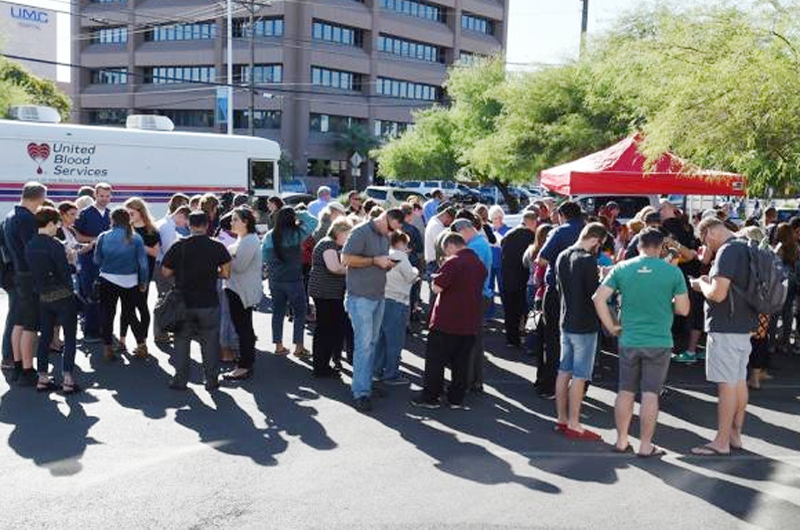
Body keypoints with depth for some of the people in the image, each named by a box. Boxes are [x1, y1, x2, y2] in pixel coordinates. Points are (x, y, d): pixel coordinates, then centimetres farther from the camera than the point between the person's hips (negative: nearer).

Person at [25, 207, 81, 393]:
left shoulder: (29, 245, 4)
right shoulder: (54, 245, -16)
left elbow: (32, 271, 9)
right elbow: (65, 272, -15)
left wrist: (40, 292, 15)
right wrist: (72, 262, 3)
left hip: (43, 298, 6)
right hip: (63, 296, -6)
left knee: (45, 337, 14)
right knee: (69, 337, 2)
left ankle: (42, 378, 16)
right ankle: (67, 379, -1)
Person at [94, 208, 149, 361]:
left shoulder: (103, 237, -5)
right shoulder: (136, 238, -6)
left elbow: (97, 260, 0)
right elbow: (143, 262, -5)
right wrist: (143, 282, 6)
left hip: (108, 280, -1)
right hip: (130, 282, 1)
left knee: (107, 314, 10)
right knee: (130, 313, 15)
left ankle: (108, 348, 11)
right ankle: (141, 345, 14)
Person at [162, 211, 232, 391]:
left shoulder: (179, 246, -5)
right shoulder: (217, 247, -6)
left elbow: (166, 272, -3)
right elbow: (226, 273, -8)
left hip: (184, 302, 0)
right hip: (209, 303, 0)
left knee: (182, 341, 12)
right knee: (210, 342, 10)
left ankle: (180, 380, 15)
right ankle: (212, 380, 14)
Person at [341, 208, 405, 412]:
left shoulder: (385, 237, 14)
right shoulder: (361, 232, -11)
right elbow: (346, 259, -17)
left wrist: (387, 265, 3)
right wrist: (375, 260, -17)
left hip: (378, 297, 8)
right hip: (360, 297, -8)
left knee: (372, 343, 13)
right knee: (363, 344, -9)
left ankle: (367, 384, 23)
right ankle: (360, 393, -5)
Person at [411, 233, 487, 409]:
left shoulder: (453, 262, -14)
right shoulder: (480, 264, 10)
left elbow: (437, 287, -18)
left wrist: (435, 280, 3)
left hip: (447, 321, -7)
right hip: (470, 322, 7)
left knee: (435, 360, 3)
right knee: (461, 362, 12)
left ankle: (430, 397, 7)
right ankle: (456, 399, 15)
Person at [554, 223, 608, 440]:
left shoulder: (562, 257, 7)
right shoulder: (588, 260, -19)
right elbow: (597, 294, -18)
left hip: (566, 322, 8)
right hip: (584, 326, -8)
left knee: (564, 372, 13)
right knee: (579, 376, -2)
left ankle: (562, 419, 21)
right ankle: (573, 425, 3)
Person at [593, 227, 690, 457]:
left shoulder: (622, 268, -2)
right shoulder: (673, 271, -6)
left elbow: (599, 298, -6)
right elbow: (683, 309, -3)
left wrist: (611, 326, 2)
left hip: (629, 341, 2)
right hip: (659, 342, -2)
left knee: (625, 392, 13)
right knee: (650, 394, 4)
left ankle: (621, 441, 22)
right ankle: (645, 446, 10)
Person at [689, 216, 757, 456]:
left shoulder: (727, 251, -17)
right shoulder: (745, 249, 12)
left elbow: (718, 294, -24)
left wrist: (702, 284, -5)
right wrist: (711, 281, 13)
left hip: (725, 328, -10)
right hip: (744, 326, 10)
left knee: (726, 384, -5)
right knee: (739, 381, 14)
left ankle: (721, 442, 0)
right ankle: (735, 435, 23)